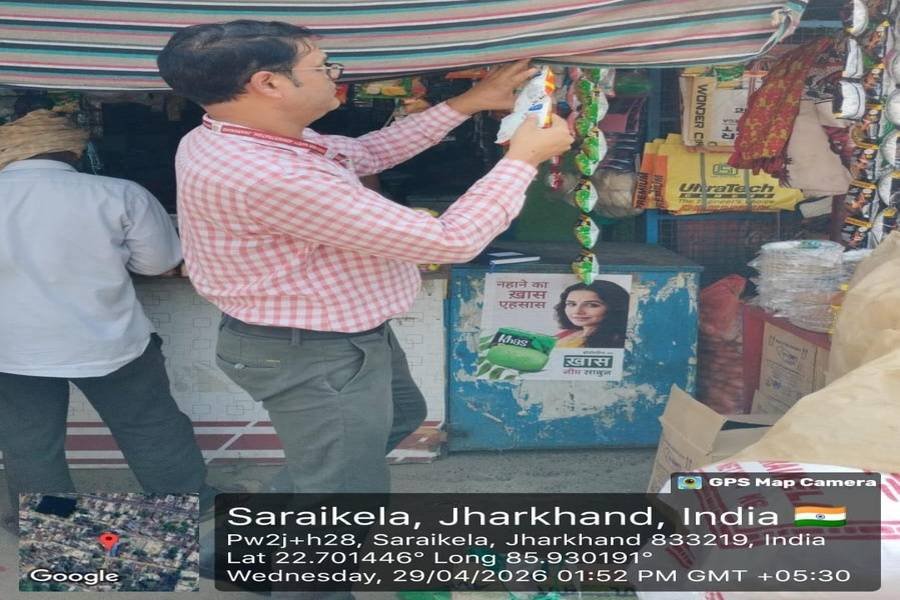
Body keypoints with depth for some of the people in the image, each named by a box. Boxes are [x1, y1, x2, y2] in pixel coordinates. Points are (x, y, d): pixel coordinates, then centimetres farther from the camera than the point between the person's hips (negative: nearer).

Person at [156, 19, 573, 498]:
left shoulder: (230, 138, -4)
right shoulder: (262, 175, -35)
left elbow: (368, 152, 11)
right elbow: (451, 241, -31)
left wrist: (468, 104, 8)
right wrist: (523, 159, -15)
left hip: (339, 334, 10)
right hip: (312, 357, -10)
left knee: (401, 415, 32)